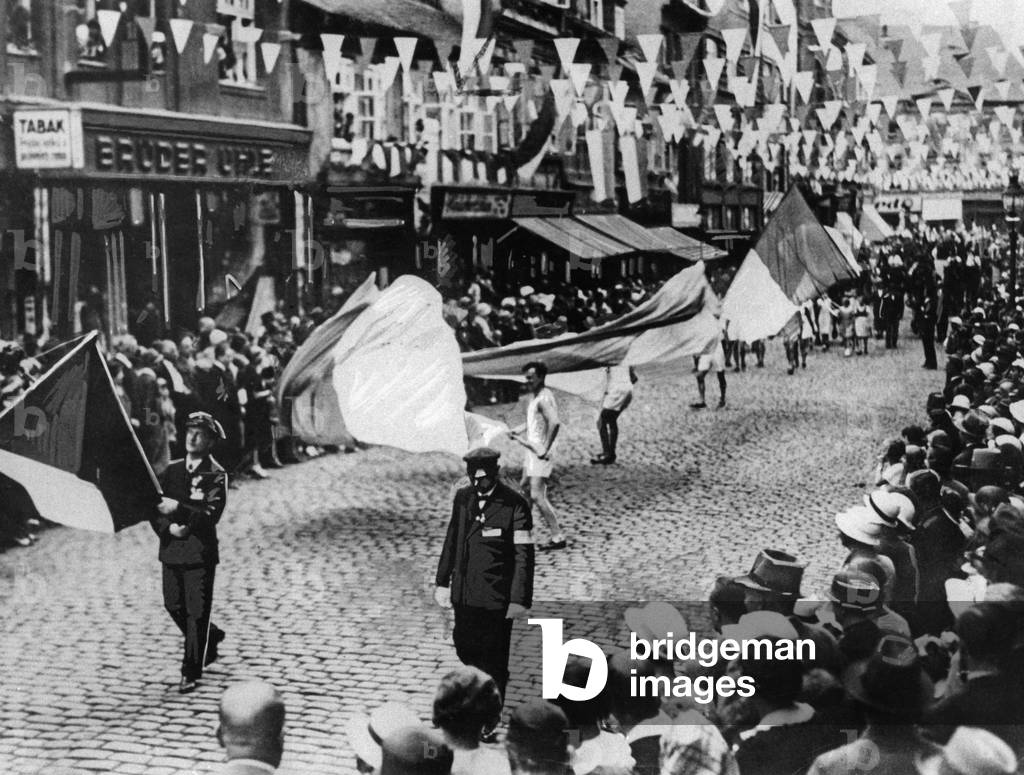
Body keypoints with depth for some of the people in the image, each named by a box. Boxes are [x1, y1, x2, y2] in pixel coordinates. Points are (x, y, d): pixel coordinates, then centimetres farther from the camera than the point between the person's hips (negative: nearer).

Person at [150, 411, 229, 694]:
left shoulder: (215, 475, -7)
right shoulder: (172, 470, 10)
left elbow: (210, 514, -19)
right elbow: (153, 507, 6)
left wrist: (179, 508, -30)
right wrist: (167, 527, -12)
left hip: (200, 553, -5)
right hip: (171, 550, 6)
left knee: (197, 612, -2)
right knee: (173, 606, 13)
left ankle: (191, 672, 7)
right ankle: (210, 638, 39)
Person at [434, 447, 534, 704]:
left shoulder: (514, 505, -13)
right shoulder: (462, 498, 4)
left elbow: (524, 555, -13)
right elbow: (452, 541, 13)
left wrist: (519, 598, -15)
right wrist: (443, 582, 13)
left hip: (496, 599, -5)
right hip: (463, 594, 5)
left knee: (493, 660, 5)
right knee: (464, 649, 15)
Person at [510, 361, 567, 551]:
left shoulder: (545, 398, -18)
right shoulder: (535, 397, 14)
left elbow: (554, 423, -34)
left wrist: (546, 449, -30)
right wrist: (517, 432, 14)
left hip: (541, 454, -11)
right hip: (531, 450, 11)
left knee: (537, 495, -16)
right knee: (525, 487, 25)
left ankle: (558, 537, -15)